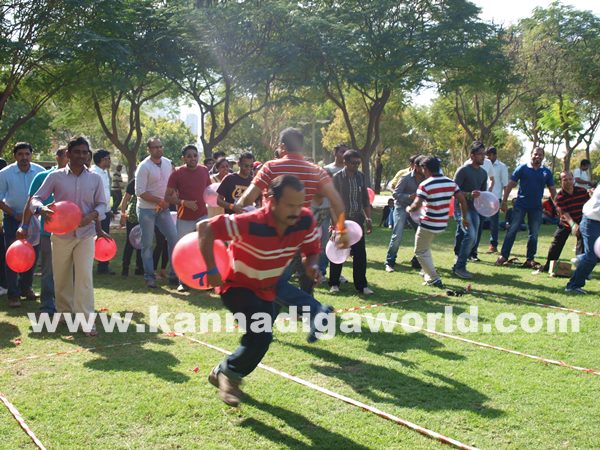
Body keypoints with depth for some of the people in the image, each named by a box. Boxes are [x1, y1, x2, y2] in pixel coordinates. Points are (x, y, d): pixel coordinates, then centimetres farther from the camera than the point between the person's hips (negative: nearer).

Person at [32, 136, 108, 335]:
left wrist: (93, 215, -14)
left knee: (85, 276, -10)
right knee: (61, 278, 11)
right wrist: (41, 209, -24)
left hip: (86, 234, 0)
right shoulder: (55, 176, -2)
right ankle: (64, 312, 30)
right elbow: (36, 198, -1)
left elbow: (102, 203, 8)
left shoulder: (95, 178, 3)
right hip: (61, 234, 0)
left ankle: (85, 319, -7)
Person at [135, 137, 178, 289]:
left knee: (174, 239, 1)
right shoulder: (144, 167, -13)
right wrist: (159, 201, -17)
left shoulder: (167, 163, 4)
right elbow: (140, 192, -17)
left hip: (163, 208, 5)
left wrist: (168, 200, -3)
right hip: (147, 210, -5)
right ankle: (149, 277, 13)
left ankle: (174, 274, 10)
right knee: (147, 244, 3)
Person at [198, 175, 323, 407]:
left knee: (259, 342, 15)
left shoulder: (305, 221, -20)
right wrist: (211, 270, -29)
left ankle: (224, 374, 41)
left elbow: (311, 251, -3)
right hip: (237, 286, -6)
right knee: (262, 335, -25)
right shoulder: (250, 223, -35)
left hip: (266, 290, 6)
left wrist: (312, 265, -27)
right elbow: (205, 227, -30)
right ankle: (229, 372, 1)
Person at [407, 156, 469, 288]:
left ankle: (434, 279, 2)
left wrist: (409, 209, -2)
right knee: (425, 248, 30)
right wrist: (465, 218, 11)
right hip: (442, 224, 7)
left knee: (421, 252, 9)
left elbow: (416, 205, -24)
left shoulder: (425, 185, -17)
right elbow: (462, 200, 1)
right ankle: (428, 273, 32)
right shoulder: (450, 182, 2)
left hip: (428, 224, -7)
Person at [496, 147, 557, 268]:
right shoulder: (522, 168, -2)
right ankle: (503, 256, 2)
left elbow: (552, 189, 12)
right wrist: (504, 201, -8)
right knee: (512, 230, -3)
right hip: (520, 205, -3)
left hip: (536, 207, 3)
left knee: (534, 234, 6)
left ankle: (530, 259, 15)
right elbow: (510, 184, -3)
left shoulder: (546, 172, 6)